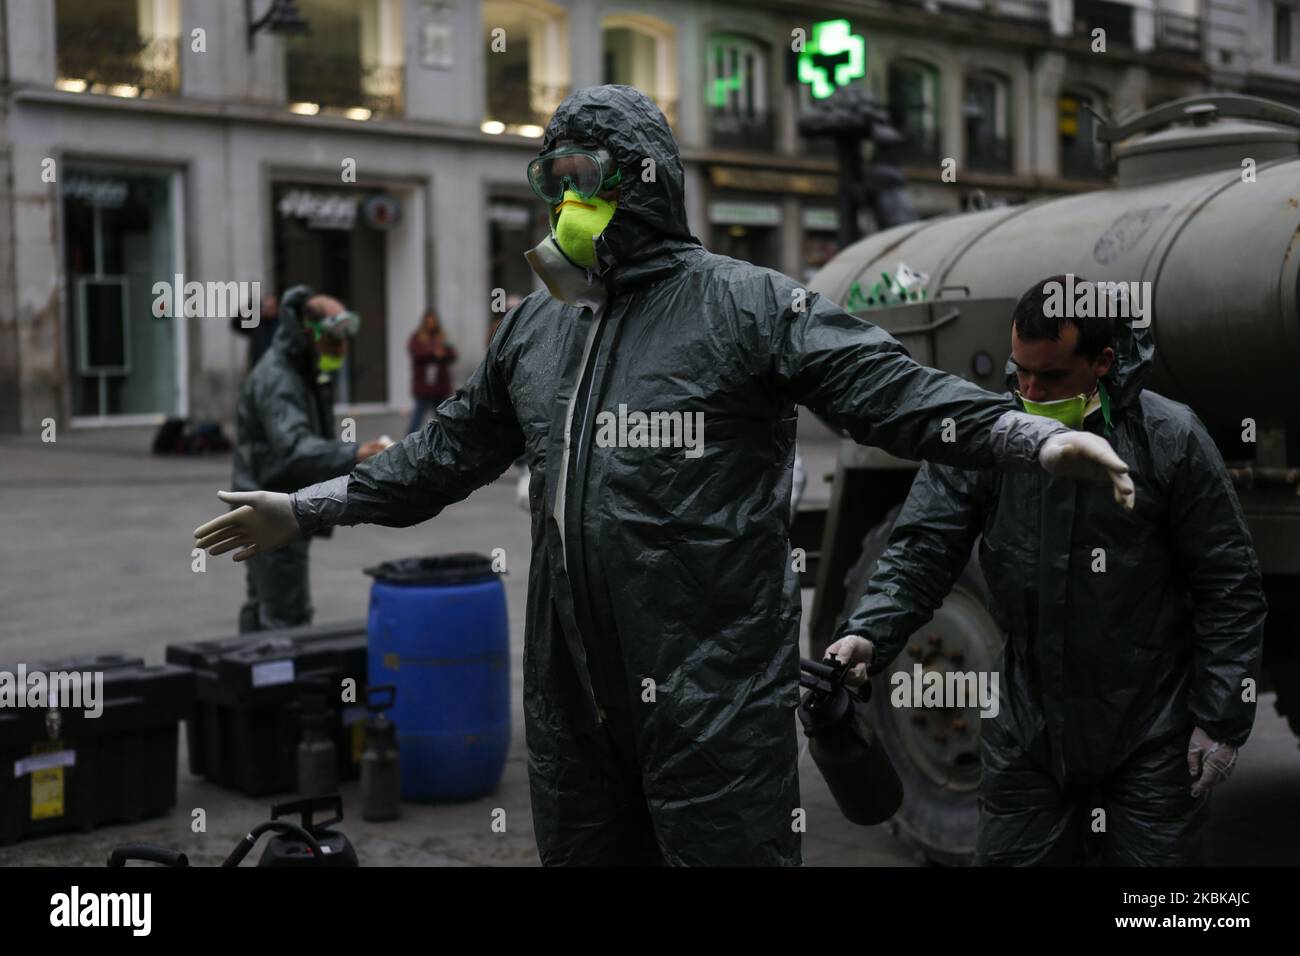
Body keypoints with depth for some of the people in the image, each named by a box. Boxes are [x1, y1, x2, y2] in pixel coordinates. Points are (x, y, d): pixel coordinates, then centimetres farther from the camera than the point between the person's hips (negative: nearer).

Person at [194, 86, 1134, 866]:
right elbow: (450, 448, 24)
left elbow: (891, 386, -12)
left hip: (717, 688, -6)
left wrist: (1032, 436, -27)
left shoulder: (746, 302, -5)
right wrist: (305, 509, 25)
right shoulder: (535, 325, 14)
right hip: (571, 691, 7)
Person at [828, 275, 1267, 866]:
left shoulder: (1170, 440, -9)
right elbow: (920, 552, -7)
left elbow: (1229, 586, -5)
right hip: (1028, 725, 2)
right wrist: (868, 635, -26)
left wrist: (1222, 721, -7)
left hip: (1152, 734, -2)